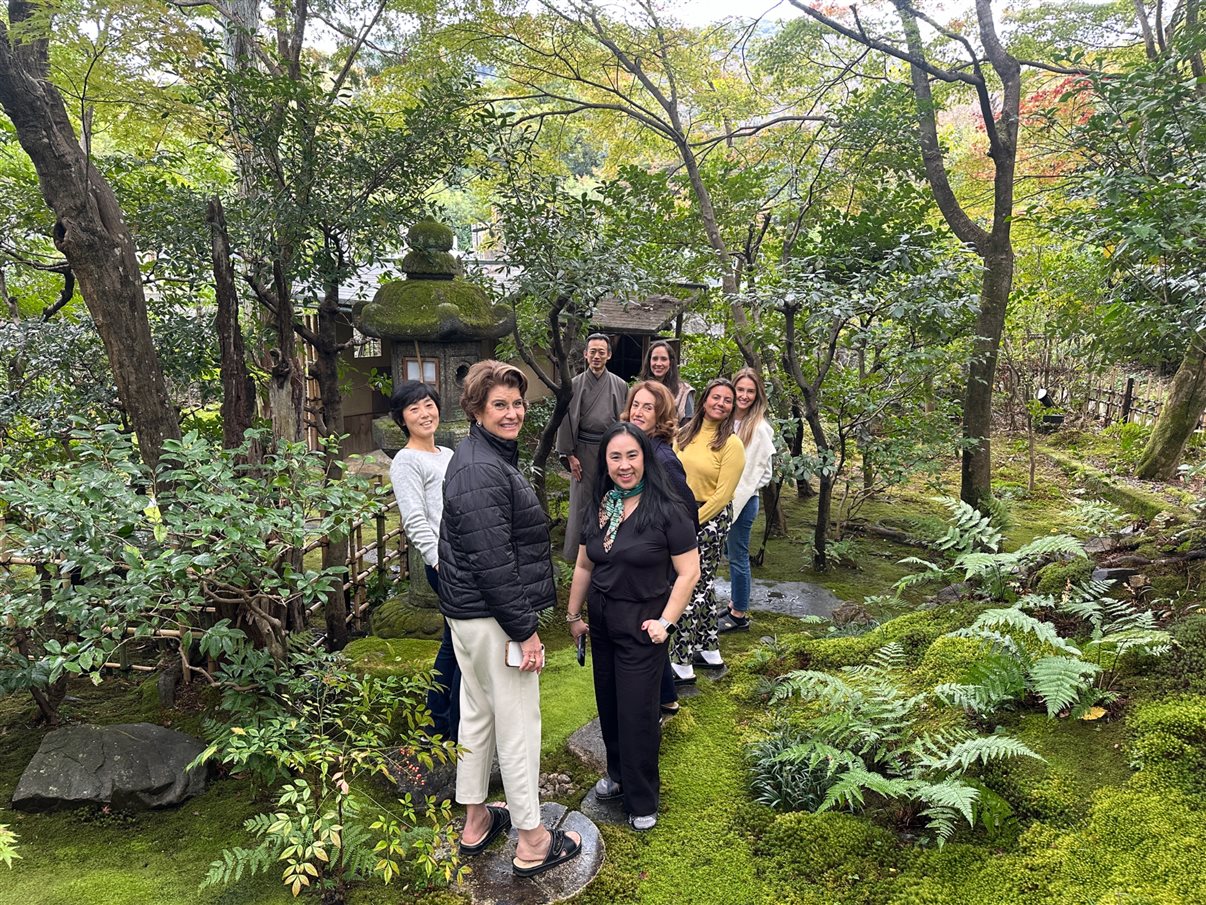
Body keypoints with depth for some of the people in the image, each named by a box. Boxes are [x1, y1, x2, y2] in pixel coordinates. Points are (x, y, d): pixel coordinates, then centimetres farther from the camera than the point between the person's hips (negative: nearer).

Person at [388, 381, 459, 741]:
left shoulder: (447, 454, 17)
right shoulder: (407, 461, -8)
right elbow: (416, 523, -16)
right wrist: (443, 564, -22)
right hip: (447, 564, -8)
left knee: (454, 643, 17)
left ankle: (438, 720, 31)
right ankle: (460, 731, 10)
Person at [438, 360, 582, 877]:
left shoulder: (489, 456, 10)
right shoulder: (483, 471, -23)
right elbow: (493, 561, -25)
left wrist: (522, 618, 20)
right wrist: (525, 630, -19)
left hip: (469, 613, 11)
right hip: (493, 618, -11)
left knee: (477, 715, 20)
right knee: (518, 726, 2)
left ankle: (475, 822, 36)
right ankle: (532, 843, 18)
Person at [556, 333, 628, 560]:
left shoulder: (619, 386, 2)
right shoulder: (575, 385, -1)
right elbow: (566, 420, 0)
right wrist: (569, 455, -3)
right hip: (584, 450, -1)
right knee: (581, 500, 5)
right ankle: (577, 551, 17)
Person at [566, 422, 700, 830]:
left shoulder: (666, 510, -16)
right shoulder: (601, 507, 2)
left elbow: (689, 572, -14)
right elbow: (584, 566, 11)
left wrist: (666, 621, -16)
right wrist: (573, 614, 14)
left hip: (641, 624, -5)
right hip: (601, 620, 6)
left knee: (636, 712, 3)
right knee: (608, 704, 17)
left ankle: (641, 800, 23)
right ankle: (617, 774, 40)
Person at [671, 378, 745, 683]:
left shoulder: (731, 444, -11)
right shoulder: (686, 433, 6)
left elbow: (722, 494, -14)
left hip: (711, 518, -6)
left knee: (691, 585, -3)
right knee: (701, 583, 16)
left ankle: (682, 664, 7)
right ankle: (709, 650, 31)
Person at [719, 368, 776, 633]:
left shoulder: (760, 428, -12)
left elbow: (765, 471, -8)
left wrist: (741, 491, -11)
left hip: (743, 501, -6)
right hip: (722, 499, 6)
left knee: (738, 557, 3)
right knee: (731, 554, 17)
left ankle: (739, 615, 14)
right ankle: (734, 604, 31)